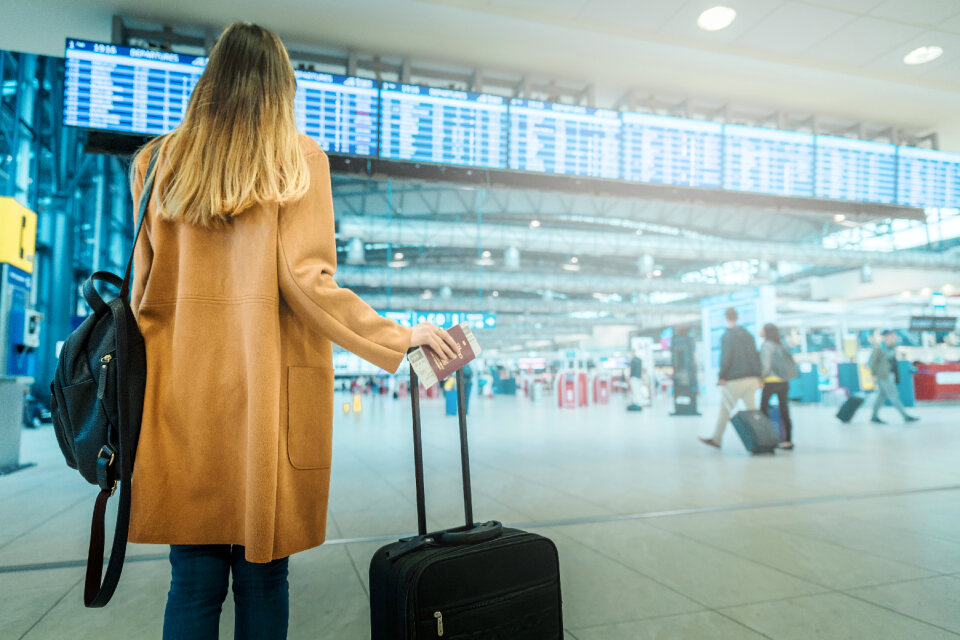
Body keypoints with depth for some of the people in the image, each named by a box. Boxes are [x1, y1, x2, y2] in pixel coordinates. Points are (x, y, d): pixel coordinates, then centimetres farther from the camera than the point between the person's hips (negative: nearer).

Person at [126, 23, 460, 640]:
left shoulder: (158, 161, 9)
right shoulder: (297, 159, -1)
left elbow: (148, 290, 9)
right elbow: (306, 281, -11)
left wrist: (147, 379, 17)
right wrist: (401, 337, -8)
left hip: (185, 387, 3)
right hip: (271, 390, -2)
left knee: (193, 578, 11)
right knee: (263, 574, 10)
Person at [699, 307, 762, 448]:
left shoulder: (727, 336, -8)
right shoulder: (748, 334, 14)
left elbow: (725, 358, -14)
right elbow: (756, 356, 14)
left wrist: (722, 377, -10)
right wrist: (758, 376, 15)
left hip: (735, 380, -6)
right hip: (751, 378, 6)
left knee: (725, 410, 2)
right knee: (752, 409, 9)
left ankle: (716, 440, 10)